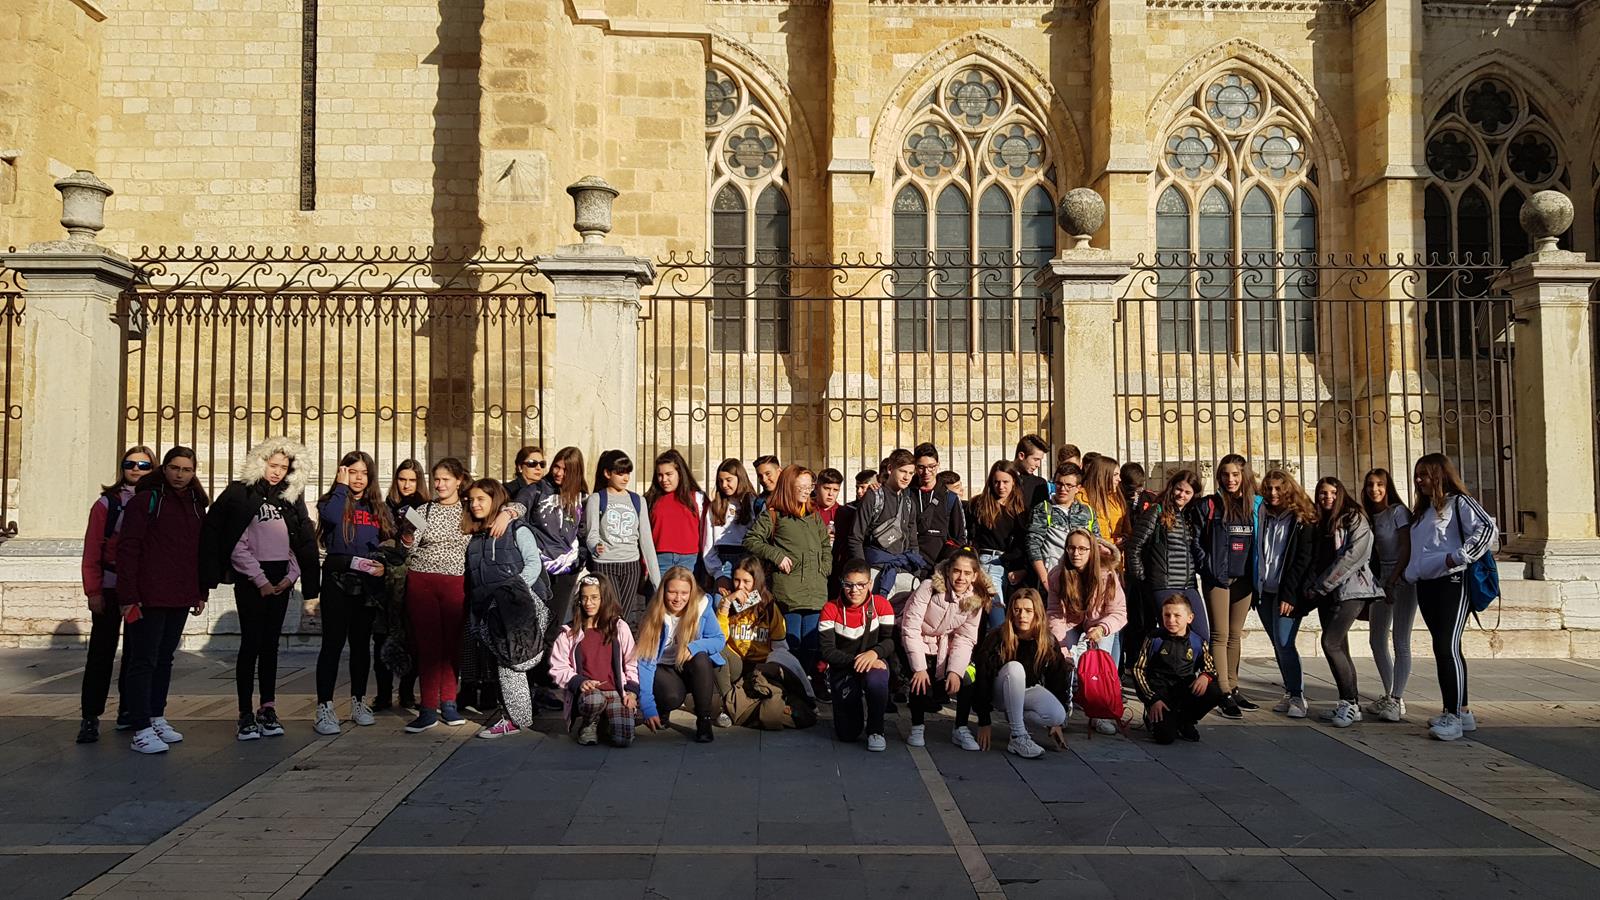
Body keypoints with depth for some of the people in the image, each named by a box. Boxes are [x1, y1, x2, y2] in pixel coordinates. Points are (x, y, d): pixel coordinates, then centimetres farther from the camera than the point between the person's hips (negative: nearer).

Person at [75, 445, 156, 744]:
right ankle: (90, 717, 3)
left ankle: (129, 711, 22)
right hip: (111, 589, -2)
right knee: (102, 652, -2)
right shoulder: (107, 503, -1)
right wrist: (93, 591, -9)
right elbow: (92, 551, -4)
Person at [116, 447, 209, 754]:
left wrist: (201, 592, 14)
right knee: (144, 661, -3)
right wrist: (128, 596, -15)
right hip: (148, 599, -6)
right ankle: (140, 731, -1)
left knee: (164, 659, 14)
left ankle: (156, 719, 25)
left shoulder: (196, 505, 12)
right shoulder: (145, 500, -6)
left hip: (180, 599, 6)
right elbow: (127, 549, -10)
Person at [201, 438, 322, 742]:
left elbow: (303, 541, 11)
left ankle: (268, 709, 11)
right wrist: (260, 580, -9)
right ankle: (246, 714, -1)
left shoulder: (291, 496, 11)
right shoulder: (240, 492, -2)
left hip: (280, 578, 4)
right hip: (251, 578, -4)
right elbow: (237, 546, -7)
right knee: (251, 643, -6)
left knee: (271, 644, 7)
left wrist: (291, 576, 0)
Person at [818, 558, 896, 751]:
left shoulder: (881, 604, -9)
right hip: (843, 669, 0)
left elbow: (891, 640, -11)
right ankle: (853, 704, 30)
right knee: (847, 734, -7)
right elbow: (827, 652, -14)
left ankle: (875, 730, -11)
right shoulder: (830, 610, -11)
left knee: (876, 681, -39)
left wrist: (874, 653, -32)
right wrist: (856, 661, -26)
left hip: (874, 663, 0)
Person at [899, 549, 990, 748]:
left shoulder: (976, 600, -10)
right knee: (921, 684, -27)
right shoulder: (929, 588, -23)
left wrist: (955, 671, -26)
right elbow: (910, 628, -24)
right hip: (915, 643, -4)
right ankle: (917, 726, -6)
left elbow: (964, 639, -10)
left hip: (943, 649, 4)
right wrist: (919, 668, -28)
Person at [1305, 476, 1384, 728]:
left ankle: (1350, 702, -12)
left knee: (1330, 642, -19)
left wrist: (1320, 586, -13)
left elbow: (1352, 555, -14)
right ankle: (1351, 706, 9)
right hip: (1327, 594, 7)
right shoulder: (1320, 525, 18)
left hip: (1351, 589, -7)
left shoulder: (1355, 519, -3)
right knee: (1339, 649, 5)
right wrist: (1312, 588, 0)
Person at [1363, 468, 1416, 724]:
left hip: (1403, 579, -8)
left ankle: (1398, 700, -7)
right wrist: (1380, 583, 3)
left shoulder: (1398, 511, -7)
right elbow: (1374, 554, 12)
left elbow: (1407, 549, -12)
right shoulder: (1371, 517, 12)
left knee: (1400, 642, -9)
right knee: (1377, 640, 8)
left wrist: (1392, 581, -15)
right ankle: (1388, 695, 16)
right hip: (1382, 580, 8)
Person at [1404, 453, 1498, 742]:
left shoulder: (1459, 502, -4)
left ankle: (1453, 717, -12)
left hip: (1452, 582, -9)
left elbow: (1488, 529, -19)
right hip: (1426, 585, 9)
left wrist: (1459, 557, -22)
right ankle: (1462, 711, 19)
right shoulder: (1423, 511, 21)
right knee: (1444, 649, 11)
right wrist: (1408, 574, 18)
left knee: (1447, 647, -14)